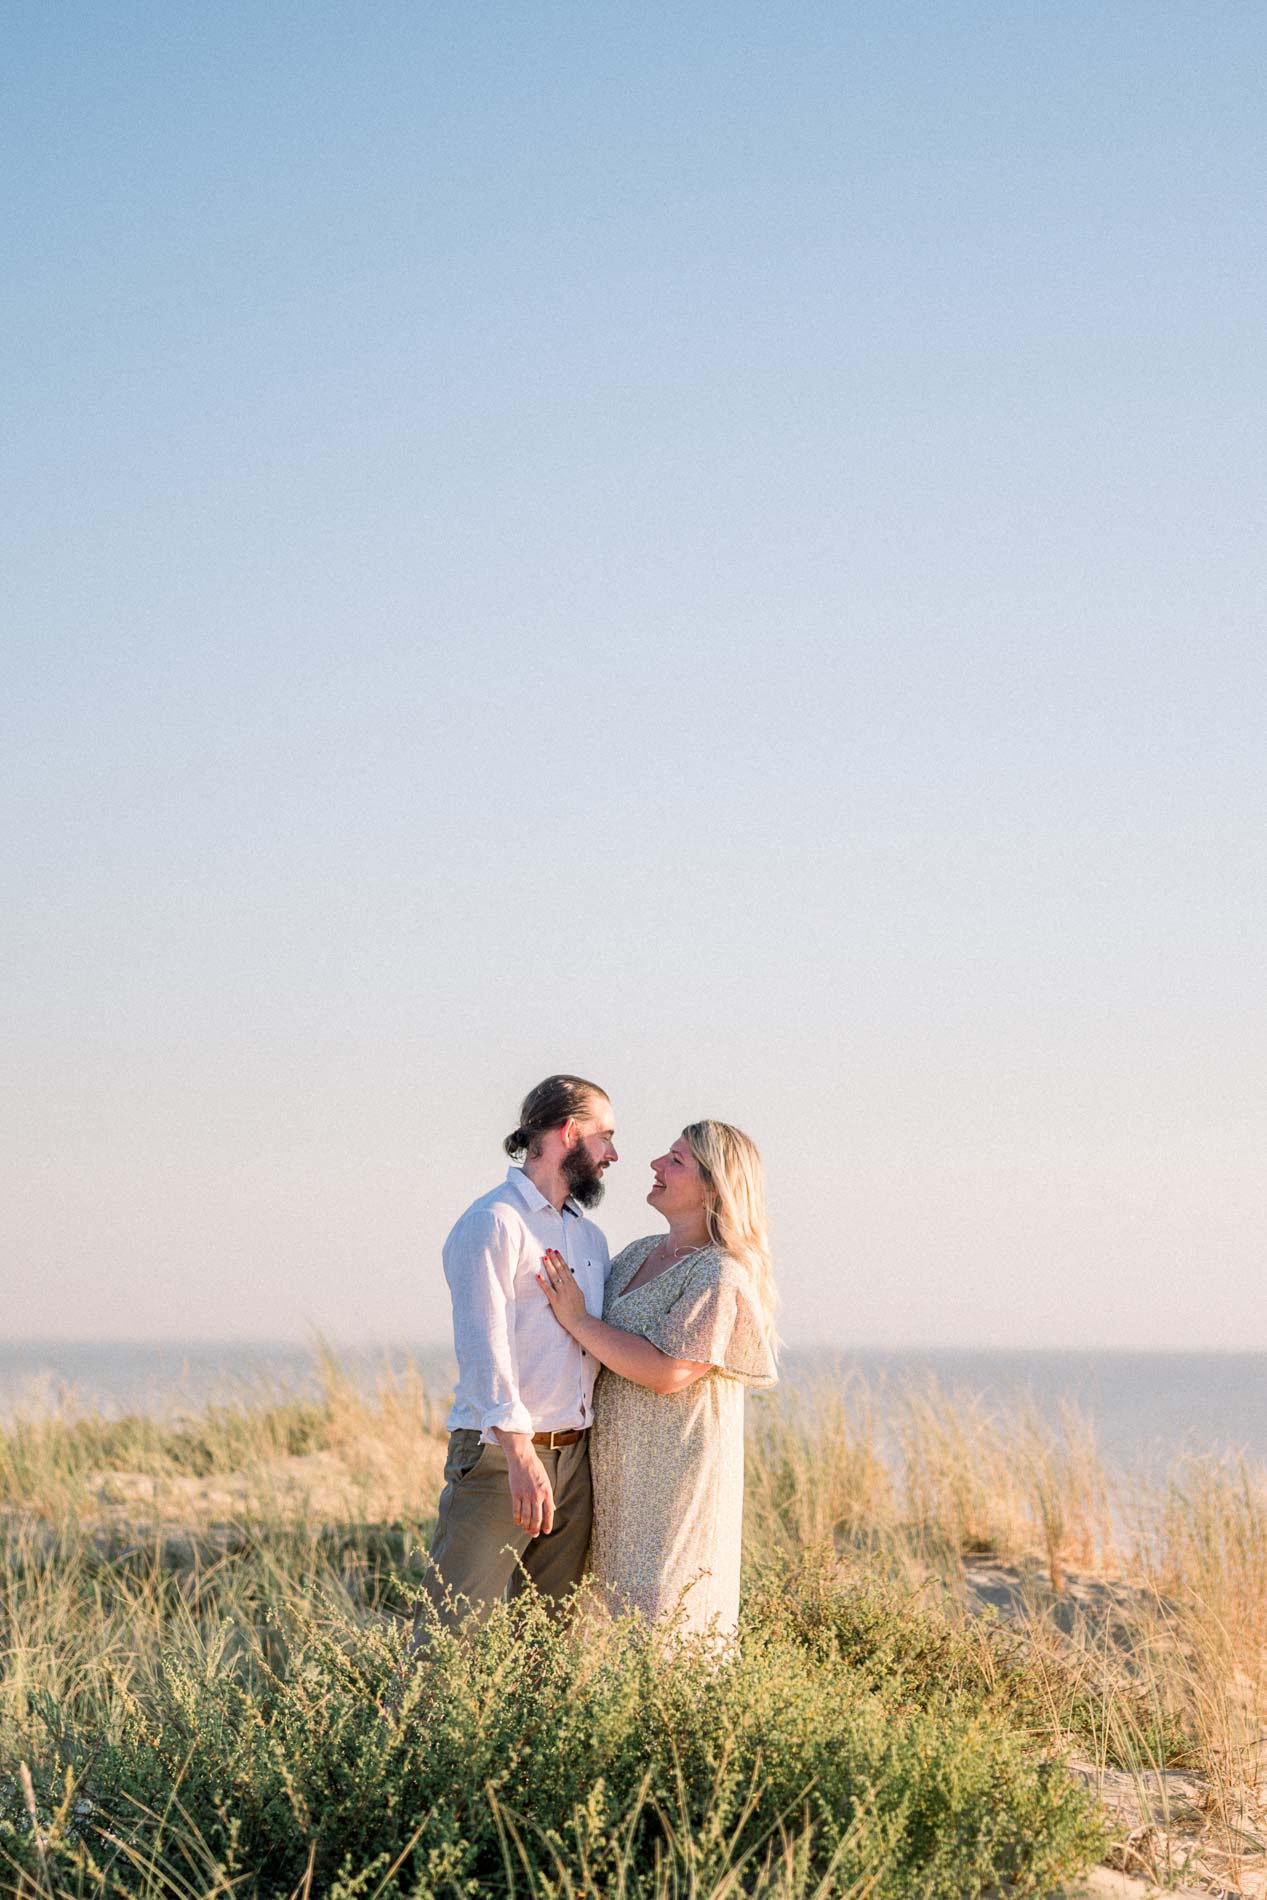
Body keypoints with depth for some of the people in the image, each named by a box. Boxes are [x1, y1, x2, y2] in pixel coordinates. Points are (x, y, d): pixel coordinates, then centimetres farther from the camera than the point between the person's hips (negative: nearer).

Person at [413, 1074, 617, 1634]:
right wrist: (520, 1452, -24)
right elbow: (483, 1343, -17)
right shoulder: (492, 1223, -7)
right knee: (452, 1629, -10)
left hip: (575, 1457, 8)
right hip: (499, 1454, -8)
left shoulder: (590, 1237, 20)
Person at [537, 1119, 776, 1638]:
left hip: (675, 1474, -8)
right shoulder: (639, 1253, 11)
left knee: (665, 1619, -4)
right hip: (620, 1469, 8)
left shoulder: (720, 1275, -15)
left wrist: (578, 1321, -18)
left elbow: (667, 1372, -24)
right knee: (624, 1611, 11)